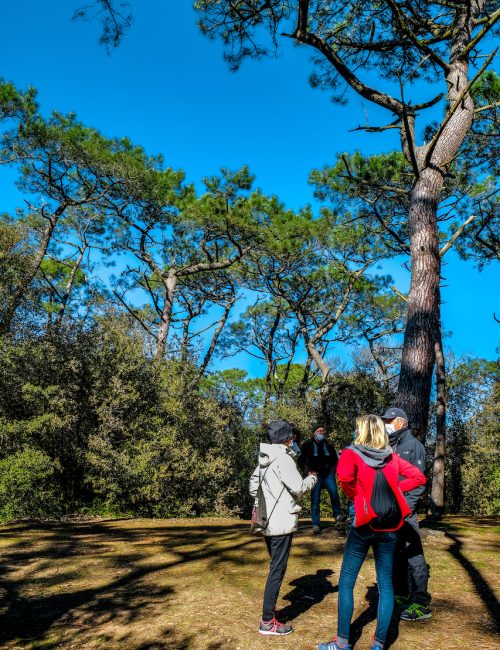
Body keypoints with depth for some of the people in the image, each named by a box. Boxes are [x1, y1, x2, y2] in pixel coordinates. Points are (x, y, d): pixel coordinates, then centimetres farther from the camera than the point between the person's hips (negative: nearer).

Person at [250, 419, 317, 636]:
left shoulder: (265, 459, 10)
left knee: (276, 567, 21)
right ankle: (267, 622, 5)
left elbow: (253, 484, 15)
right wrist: (312, 478, 1)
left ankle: (269, 611, 30)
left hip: (267, 521, 9)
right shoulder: (283, 458, -17)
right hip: (282, 523, -9)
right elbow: (298, 487, -17)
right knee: (277, 570, -1)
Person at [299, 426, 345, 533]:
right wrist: (308, 471, -5)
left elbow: (335, 459, 24)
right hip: (315, 475, -2)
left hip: (328, 474, 2)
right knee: (315, 499, -1)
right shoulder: (307, 445, 4)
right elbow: (301, 460, 4)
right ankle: (315, 525, 6)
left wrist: (333, 469, 10)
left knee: (334, 492, -21)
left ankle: (337, 514, -2)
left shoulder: (328, 445, 13)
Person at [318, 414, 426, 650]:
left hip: (364, 524, -4)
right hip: (389, 527, 4)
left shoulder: (352, 453, -8)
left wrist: (355, 495, -8)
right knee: (385, 584, 12)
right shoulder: (393, 458, 7)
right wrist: (393, 489, 6)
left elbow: (344, 476, -27)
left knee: (346, 582, 8)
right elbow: (419, 477, 9)